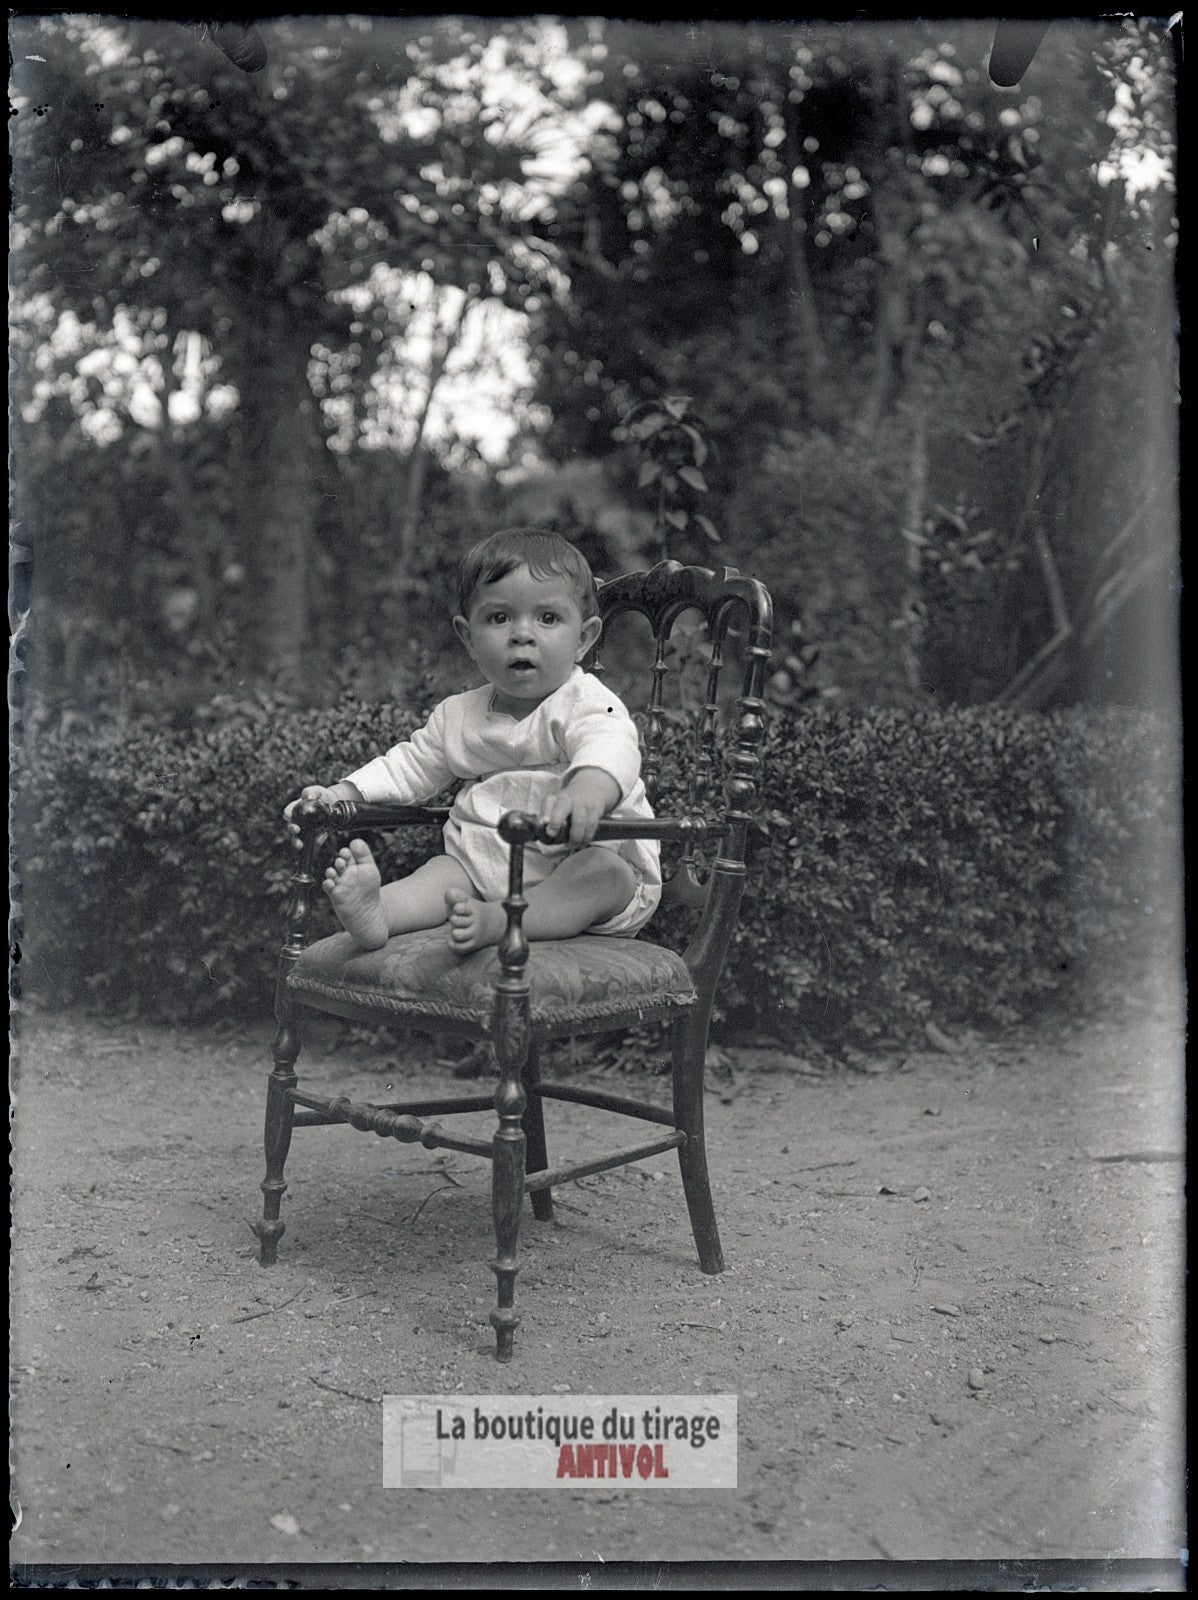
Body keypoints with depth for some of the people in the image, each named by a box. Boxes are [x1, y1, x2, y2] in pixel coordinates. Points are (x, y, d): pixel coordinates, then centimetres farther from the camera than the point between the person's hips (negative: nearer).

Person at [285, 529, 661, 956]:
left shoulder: (587, 706, -11)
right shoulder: (458, 716, 12)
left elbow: (610, 749, -34)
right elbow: (408, 766, 23)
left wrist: (587, 792, -59)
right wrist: (339, 795, 7)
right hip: (489, 870, 5)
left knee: (607, 872, -33)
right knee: (445, 869, -18)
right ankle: (377, 911, -46)